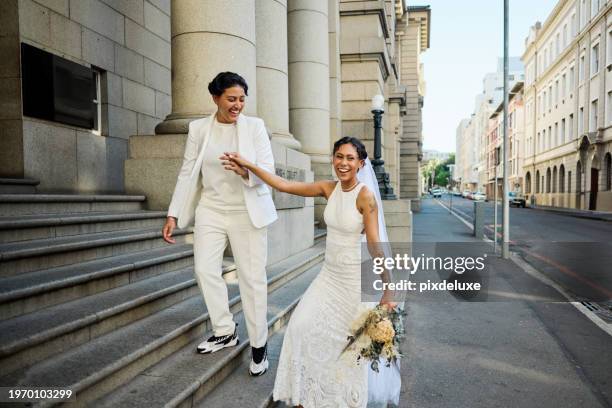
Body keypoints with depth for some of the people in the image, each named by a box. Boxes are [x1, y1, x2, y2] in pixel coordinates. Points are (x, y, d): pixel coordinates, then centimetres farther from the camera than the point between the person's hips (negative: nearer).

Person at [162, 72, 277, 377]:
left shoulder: (255, 126, -2)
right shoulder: (198, 128, 3)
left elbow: (268, 168, -6)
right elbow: (188, 172, 5)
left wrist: (247, 171, -28)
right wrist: (174, 214, 2)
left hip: (247, 212, -2)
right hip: (211, 210, 3)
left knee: (252, 277, 0)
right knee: (205, 270, 0)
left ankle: (258, 344, 14)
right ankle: (225, 332, 21)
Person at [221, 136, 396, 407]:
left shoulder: (365, 196, -18)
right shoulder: (329, 188, -1)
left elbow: (375, 247, -19)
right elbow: (284, 185, 0)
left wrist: (386, 292, -19)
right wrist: (248, 166, -2)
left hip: (355, 278, -5)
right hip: (328, 274, 6)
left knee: (350, 341, 8)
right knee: (302, 326, 3)